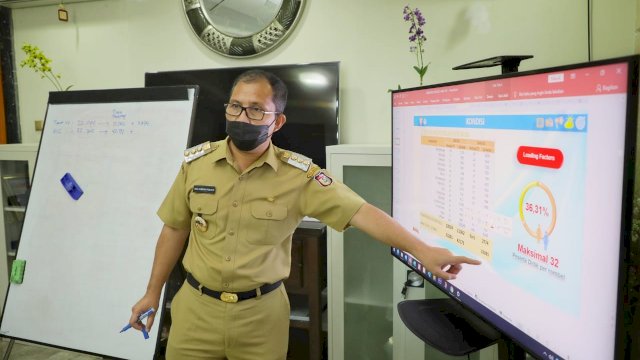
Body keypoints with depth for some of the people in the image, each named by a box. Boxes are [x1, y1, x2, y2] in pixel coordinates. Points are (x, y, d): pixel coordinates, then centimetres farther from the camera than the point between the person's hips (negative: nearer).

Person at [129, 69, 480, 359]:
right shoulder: (195, 162, -5)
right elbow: (175, 229, 5)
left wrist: (421, 249, -31)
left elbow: (361, 212, -19)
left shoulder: (299, 174, -14)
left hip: (261, 312, -2)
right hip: (197, 307, 2)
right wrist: (153, 292, 10)